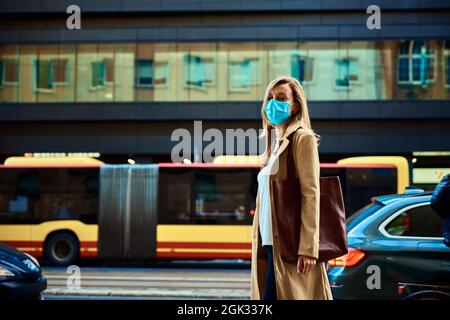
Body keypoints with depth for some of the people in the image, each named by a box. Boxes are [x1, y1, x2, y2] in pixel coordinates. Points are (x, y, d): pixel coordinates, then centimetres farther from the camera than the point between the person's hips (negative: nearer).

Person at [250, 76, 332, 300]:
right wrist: (261, 243, 15)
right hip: (270, 242, 8)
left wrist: (307, 248, -20)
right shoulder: (274, 144, 18)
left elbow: (311, 194, -14)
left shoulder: (303, 138, -6)